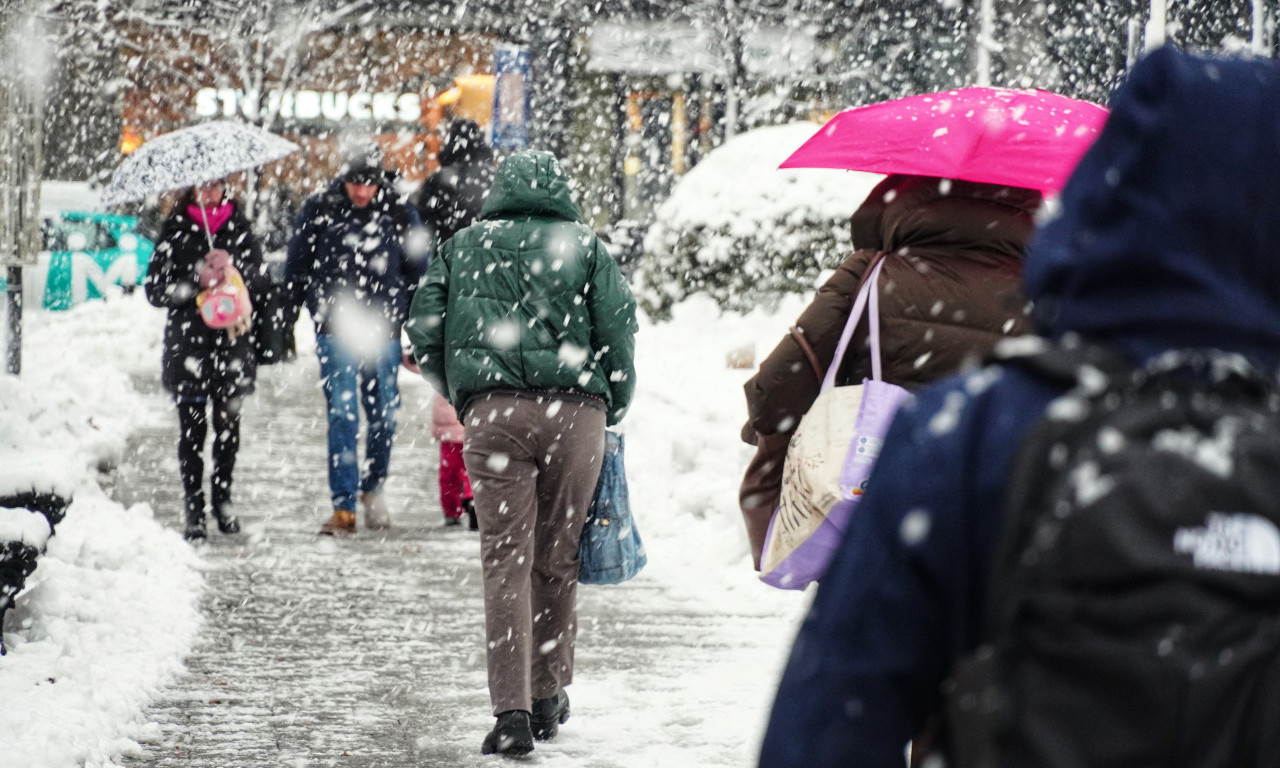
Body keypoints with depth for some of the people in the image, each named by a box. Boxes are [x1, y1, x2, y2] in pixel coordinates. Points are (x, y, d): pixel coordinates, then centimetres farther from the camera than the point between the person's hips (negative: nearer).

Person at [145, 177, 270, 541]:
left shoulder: (239, 228, 9)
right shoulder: (175, 230, 4)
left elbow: (263, 285, 5)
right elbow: (155, 289, -1)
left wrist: (234, 266, -13)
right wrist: (197, 280, -15)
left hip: (232, 343, 2)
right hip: (188, 344, -2)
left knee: (228, 426, 4)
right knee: (192, 429, -3)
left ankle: (222, 498, 19)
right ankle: (193, 508, 3)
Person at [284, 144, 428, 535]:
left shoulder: (400, 217, 3)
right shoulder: (318, 212, 0)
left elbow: (417, 275, 12)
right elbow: (296, 269, 9)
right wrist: (285, 323, 9)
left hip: (384, 330, 2)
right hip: (335, 331, -2)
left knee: (384, 416, 6)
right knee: (342, 415, -8)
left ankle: (373, 489, 29)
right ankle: (343, 506, -6)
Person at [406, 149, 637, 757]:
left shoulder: (463, 247, 14)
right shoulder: (585, 246, 11)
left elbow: (423, 332, 10)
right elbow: (619, 330, 3)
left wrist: (461, 397, 24)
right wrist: (613, 411, 15)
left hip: (491, 412, 0)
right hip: (575, 410, 0)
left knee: (506, 560, -2)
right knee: (557, 559, 11)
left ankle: (512, 709, -12)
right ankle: (548, 696, 20)